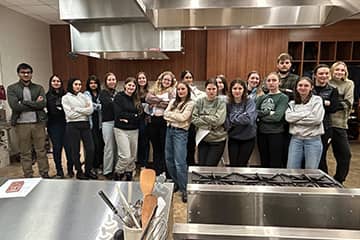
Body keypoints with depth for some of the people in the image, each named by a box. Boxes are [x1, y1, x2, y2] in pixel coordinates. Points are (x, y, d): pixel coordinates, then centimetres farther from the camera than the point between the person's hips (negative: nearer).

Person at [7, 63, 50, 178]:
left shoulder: (39, 88, 8)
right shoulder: (12, 89, 3)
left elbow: (43, 103, -7)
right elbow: (14, 106, -12)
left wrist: (25, 102, -11)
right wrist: (35, 104, -9)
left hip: (38, 123, 1)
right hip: (21, 124, -1)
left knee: (41, 151, 8)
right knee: (25, 153, 8)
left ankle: (45, 174, 19)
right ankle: (28, 177, 20)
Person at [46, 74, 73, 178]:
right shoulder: (47, 96, 3)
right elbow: (49, 111, 1)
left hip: (66, 124, 0)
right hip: (54, 126, 0)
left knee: (68, 147, -1)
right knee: (57, 148, 6)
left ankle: (70, 169, 15)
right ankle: (59, 171, 19)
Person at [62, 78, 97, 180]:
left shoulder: (84, 96, 11)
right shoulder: (66, 98, 2)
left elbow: (90, 110, -3)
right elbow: (69, 114, -10)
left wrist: (76, 109, -9)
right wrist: (84, 111, -5)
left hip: (85, 124, 3)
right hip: (73, 126, -3)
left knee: (90, 148, 1)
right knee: (75, 150, 5)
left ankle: (88, 170, 18)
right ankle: (79, 171, 20)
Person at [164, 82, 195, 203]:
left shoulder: (190, 103, -2)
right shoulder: (173, 101, 14)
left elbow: (183, 117, -13)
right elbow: (165, 114, 3)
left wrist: (171, 114, -3)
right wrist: (177, 118, -11)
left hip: (180, 132, -6)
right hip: (169, 130, 6)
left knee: (180, 163, -10)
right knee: (169, 160, 10)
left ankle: (184, 190, 1)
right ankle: (176, 183, 29)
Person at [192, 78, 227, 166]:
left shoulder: (221, 102, -6)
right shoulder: (199, 101, 2)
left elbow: (218, 120, -17)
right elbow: (194, 119, -5)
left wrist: (202, 117, -8)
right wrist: (210, 123, -12)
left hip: (217, 140, -3)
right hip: (202, 139, 3)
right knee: (201, 166, 9)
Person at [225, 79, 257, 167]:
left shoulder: (250, 102, -6)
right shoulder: (228, 104, -1)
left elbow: (249, 118, -22)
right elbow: (226, 123, -7)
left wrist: (233, 120, -12)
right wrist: (241, 118, -18)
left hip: (248, 139, -1)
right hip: (233, 138, 2)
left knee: (242, 165, 7)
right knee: (233, 165, 5)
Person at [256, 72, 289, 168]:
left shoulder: (283, 97, -3)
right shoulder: (262, 97, 11)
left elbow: (277, 117, -17)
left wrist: (260, 116, -8)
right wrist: (268, 112, -14)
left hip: (276, 134, -5)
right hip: (261, 133, 5)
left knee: (275, 165, 2)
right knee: (264, 163, 14)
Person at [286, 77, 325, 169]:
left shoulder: (317, 100, 2)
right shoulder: (292, 103, 11)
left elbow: (317, 119, -12)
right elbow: (288, 117, -6)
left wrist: (296, 118, -6)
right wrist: (307, 113, -9)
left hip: (313, 140, -2)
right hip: (295, 139, 3)